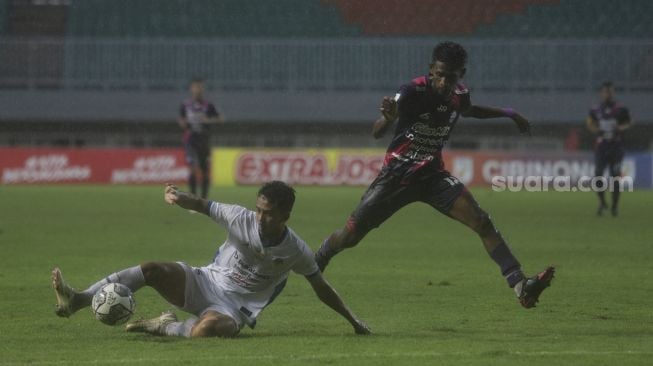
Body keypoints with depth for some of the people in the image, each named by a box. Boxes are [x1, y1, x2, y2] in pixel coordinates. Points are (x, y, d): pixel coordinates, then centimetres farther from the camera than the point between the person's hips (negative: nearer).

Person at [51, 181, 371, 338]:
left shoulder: (297, 252, -8)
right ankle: (77, 301, -35)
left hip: (235, 309, -2)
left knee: (207, 329, -42)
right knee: (153, 270, -25)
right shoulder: (241, 219, -7)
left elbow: (321, 288, 4)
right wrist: (181, 198, -34)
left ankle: (167, 327, -9)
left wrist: (353, 321, 9)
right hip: (206, 282, 2)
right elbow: (202, 206, -10)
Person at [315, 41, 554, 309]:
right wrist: (388, 118, -55)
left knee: (482, 222, -17)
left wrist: (508, 113, 22)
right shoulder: (413, 92, -23)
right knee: (350, 235, -2)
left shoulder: (460, 96, -5)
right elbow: (376, 134, -33)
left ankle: (520, 287, -21)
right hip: (397, 175, -3)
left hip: (433, 175, 3)